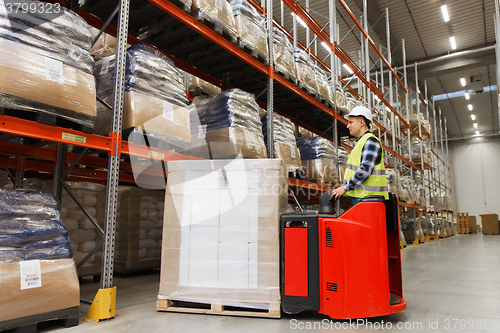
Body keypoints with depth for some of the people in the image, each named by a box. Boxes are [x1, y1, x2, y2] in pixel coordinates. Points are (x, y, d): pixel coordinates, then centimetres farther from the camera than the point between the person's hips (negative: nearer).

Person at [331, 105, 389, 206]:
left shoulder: (371, 141, -9)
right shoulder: (361, 142, 23)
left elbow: (365, 170, -19)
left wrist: (345, 188, -17)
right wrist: (345, 188, 16)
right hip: (358, 197, 10)